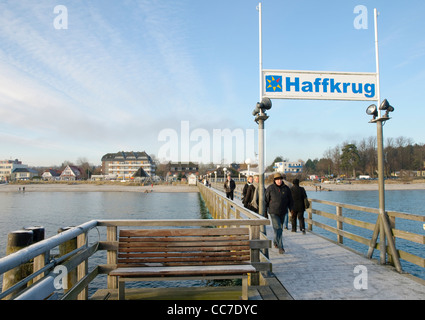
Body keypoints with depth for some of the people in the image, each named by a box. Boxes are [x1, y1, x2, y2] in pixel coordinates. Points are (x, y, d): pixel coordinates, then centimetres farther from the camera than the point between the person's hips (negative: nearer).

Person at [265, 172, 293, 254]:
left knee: (280, 228, 16)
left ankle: (275, 242, 39)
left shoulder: (286, 188, 2)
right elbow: (266, 200, 1)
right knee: (277, 229, -12)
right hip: (273, 212, -4)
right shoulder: (270, 188, -7)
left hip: (283, 212, 4)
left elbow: (290, 200, 10)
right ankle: (280, 247, -9)